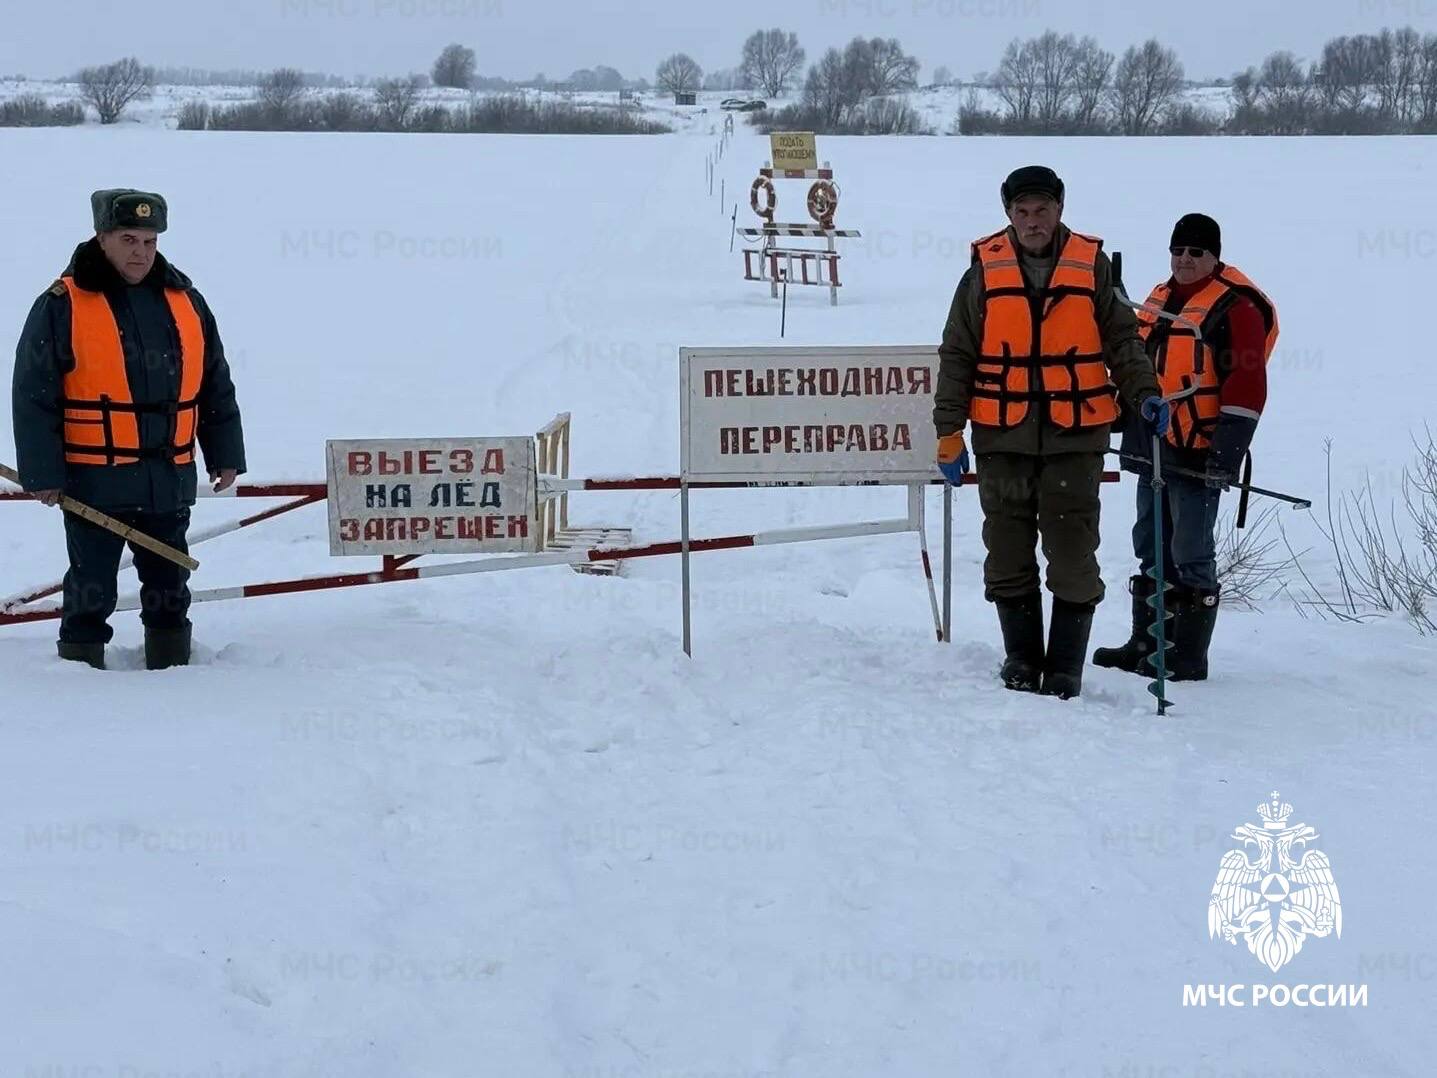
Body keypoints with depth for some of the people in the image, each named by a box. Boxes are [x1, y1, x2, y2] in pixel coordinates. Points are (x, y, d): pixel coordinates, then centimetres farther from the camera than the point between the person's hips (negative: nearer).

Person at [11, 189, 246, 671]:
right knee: (92, 587, 4)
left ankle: (172, 666, 26)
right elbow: (34, 397, -6)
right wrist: (42, 473, -10)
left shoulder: (185, 301, 7)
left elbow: (216, 386, 15)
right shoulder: (62, 306, -6)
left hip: (170, 479, 4)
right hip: (93, 481, -4)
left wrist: (225, 455, 13)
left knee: (168, 582, 14)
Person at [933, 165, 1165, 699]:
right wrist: (949, 431, 2)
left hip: (1075, 436, -1)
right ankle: (1021, 657, 21)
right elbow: (957, 355, 6)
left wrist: (1145, 393, -10)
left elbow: (1122, 340, 6)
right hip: (1002, 439, 1)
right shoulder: (985, 269, 4)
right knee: (1008, 556, 7)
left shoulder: (1091, 266, 3)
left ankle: (1066, 666, 8)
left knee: (1073, 556, -1)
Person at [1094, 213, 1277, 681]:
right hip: (1151, 448, 8)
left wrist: (1228, 449, -20)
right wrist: (1132, 434, 24)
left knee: (1190, 554, -5)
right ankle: (1145, 642, 23)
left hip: (1198, 453, -8)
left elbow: (1247, 384, -15)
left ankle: (1189, 656, 1)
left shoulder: (1235, 305, -9)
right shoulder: (1159, 300, 16)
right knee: (1151, 550, 14)